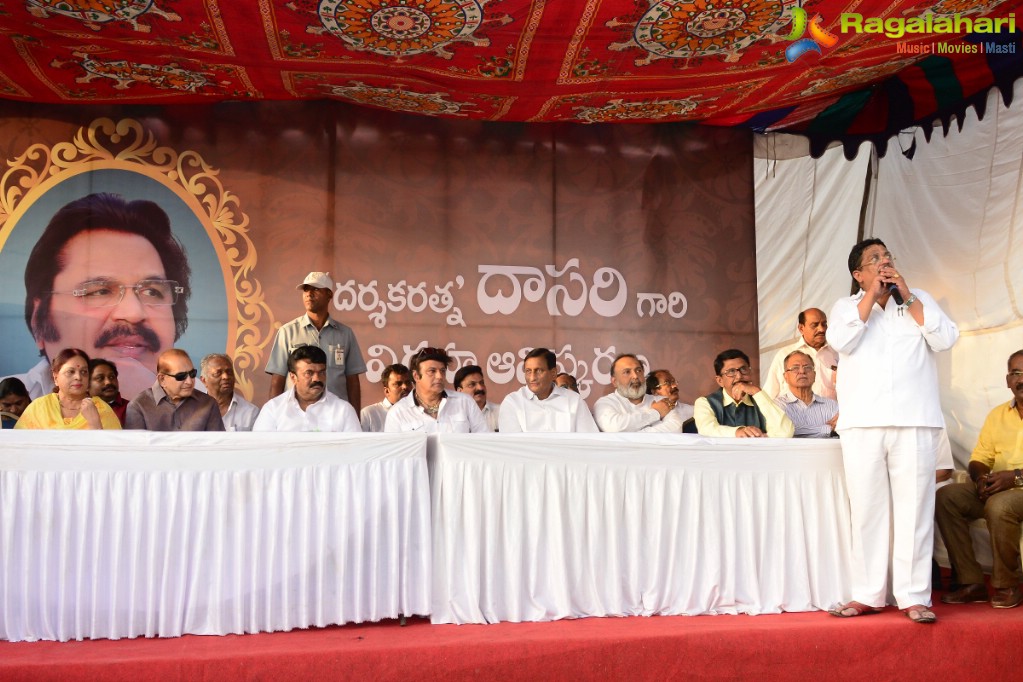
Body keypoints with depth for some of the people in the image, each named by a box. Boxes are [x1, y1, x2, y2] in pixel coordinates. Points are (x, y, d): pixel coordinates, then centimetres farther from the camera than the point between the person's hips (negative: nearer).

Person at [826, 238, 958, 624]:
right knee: (867, 511, 2)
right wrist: (872, 294, -4)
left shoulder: (920, 301, 16)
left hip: (915, 422, 0)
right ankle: (868, 595, 9)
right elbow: (841, 341, -7)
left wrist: (906, 296, -1)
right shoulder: (846, 306, 13)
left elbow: (946, 339, 0)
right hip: (862, 425, 0)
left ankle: (914, 596, 5)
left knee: (914, 509, -2)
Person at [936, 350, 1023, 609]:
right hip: (997, 488, 6)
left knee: (999, 505, -36)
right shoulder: (997, 415, 15)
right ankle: (972, 581, -14)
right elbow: (979, 459, 14)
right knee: (946, 496, -16)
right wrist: (980, 477, -10)